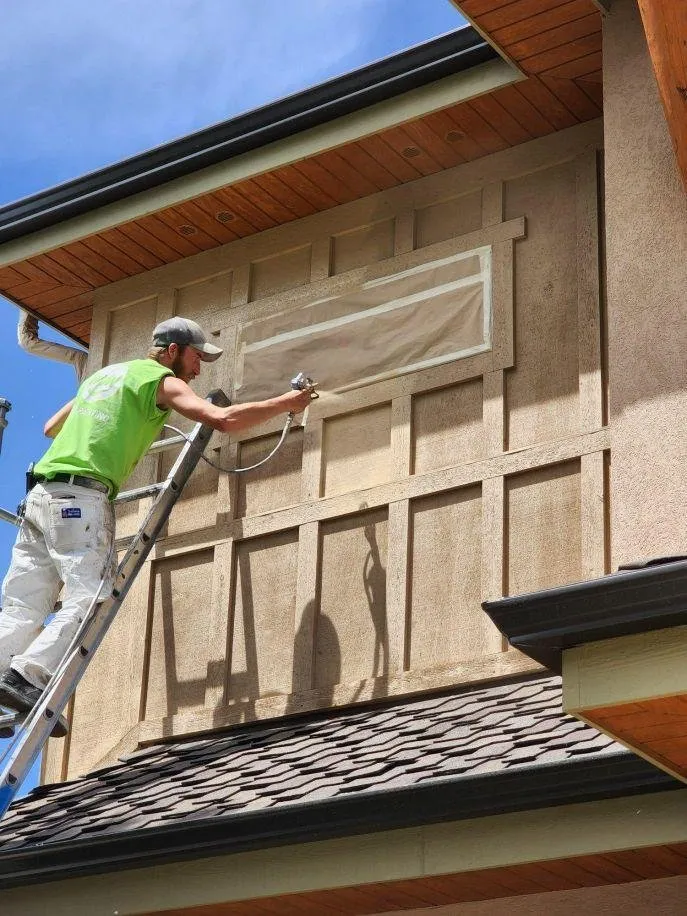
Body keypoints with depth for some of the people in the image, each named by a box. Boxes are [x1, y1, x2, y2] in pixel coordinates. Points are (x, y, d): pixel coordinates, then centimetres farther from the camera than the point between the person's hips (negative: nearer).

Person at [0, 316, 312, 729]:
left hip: (42, 494, 8)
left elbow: (51, 427, 38)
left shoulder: (103, 374, 29)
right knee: (90, 600, -13)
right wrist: (285, 403, 4)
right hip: (82, 498, -8)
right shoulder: (161, 380, 5)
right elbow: (224, 419, -8)